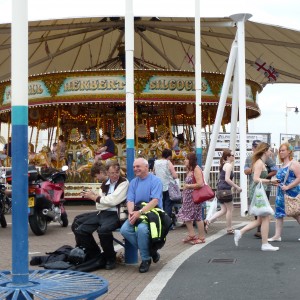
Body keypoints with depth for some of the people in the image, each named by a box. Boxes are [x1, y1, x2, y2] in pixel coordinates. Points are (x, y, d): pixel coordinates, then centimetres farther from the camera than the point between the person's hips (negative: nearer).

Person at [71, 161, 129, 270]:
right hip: (102, 213, 8)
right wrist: (93, 196, -4)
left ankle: (110, 259, -12)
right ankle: (96, 256, 14)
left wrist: (94, 197, -6)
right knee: (80, 230, -4)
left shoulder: (124, 183, -6)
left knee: (103, 230, -37)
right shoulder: (105, 184, 15)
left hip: (115, 214, -7)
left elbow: (113, 201, -17)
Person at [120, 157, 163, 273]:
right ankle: (148, 250, -7)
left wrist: (140, 212, -25)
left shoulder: (155, 181, -3)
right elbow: (130, 200, 6)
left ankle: (146, 259, -14)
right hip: (137, 213, 6)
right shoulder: (133, 182, 16)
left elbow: (155, 201, -15)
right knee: (124, 229, -22)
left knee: (141, 228, -35)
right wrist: (131, 213, -17)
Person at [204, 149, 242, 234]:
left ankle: (208, 221, 1)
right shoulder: (229, 165, -11)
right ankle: (229, 229, 11)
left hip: (220, 189, 9)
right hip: (225, 189, -9)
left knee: (224, 210, 12)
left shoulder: (224, 165, 18)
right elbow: (227, 179, -20)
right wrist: (237, 187, -13)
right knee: (230, 209, 4)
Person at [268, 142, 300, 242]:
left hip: (292, 193, -8)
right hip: (281, 193, 8)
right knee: (279, 213, 3)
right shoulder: (282, 165, 15)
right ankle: (277, 235, 5)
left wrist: (288, 187, -21)